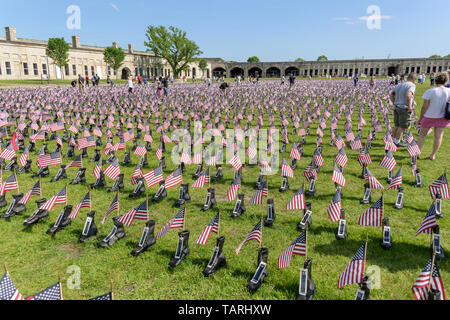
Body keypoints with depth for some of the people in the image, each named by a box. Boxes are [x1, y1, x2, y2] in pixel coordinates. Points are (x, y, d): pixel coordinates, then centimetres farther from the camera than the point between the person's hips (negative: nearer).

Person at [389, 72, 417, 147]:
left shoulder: (400, 85, 12)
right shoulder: (412, 85, -12)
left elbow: (391, 95, 16)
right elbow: (408, 95, -31)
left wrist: (394, 104, 15)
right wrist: (409, 106, -21)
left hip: (397, 108, 8)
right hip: (404, 109, -8)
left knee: (397, 126, 15)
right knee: (402, 127, 3)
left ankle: (394, 141, 21)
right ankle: (397, 142, 9)